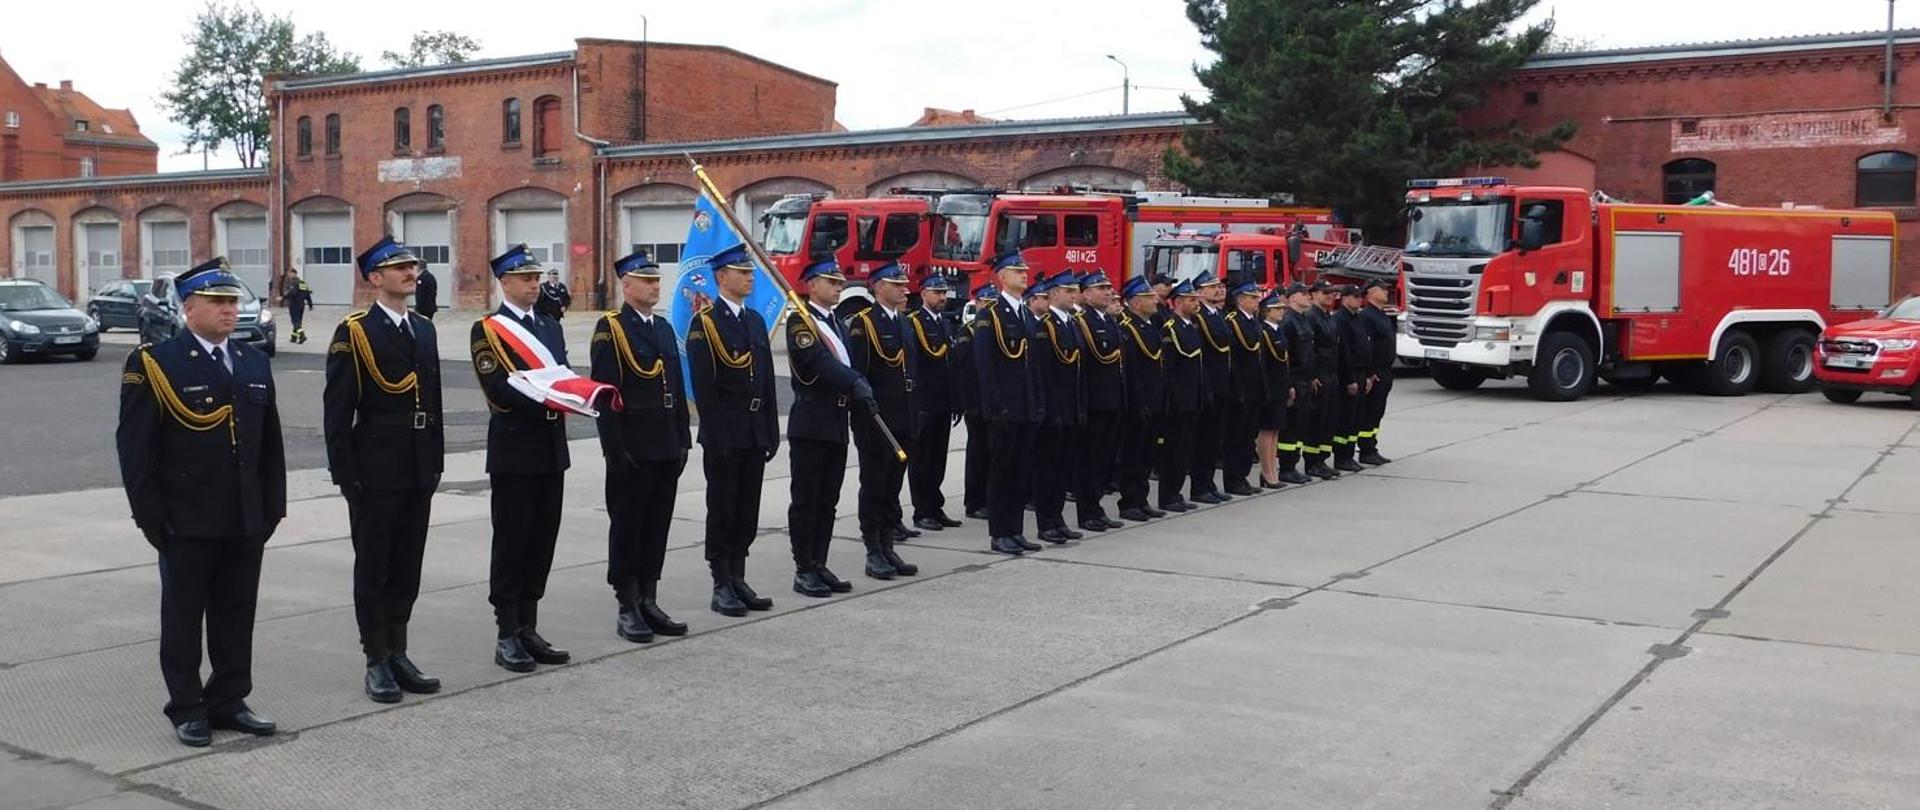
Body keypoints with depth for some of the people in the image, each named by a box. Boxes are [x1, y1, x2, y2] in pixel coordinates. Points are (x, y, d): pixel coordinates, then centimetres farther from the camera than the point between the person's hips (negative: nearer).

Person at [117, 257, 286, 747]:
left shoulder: (255, 365, 10)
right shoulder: (153, 364, -6)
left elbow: (271, 445, 13)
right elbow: (135, 448, -8)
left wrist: (272, 508, 8)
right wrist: (151, 517, -11)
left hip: (246, 522, 5)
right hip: (186, 524, -5)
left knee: (237, 616, 11)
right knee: (184, 617, 7)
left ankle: (229, 702, 23)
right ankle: (187, 709, 17)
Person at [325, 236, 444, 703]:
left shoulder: (424, 330, 12)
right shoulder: (353, 334, -7)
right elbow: (337, 412, -9)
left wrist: (436, 463, 11)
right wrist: (345, 474, -12)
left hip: (418, 471, 6)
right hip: (375, 470, -6)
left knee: (407, 565, 11)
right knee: (373, 566, 4)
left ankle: (398, 653, 22)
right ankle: (377, 661, 13)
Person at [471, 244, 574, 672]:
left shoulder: (551, 326, 17)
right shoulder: (487, 329, -5)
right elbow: (497, 388, -15)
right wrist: (544, 402, -26)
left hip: (551, 449, 7)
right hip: (513, 449, -7)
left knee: (542, 541, 9)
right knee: (511, 541, -1)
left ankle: (528, 629, 18)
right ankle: (507, 635, 6)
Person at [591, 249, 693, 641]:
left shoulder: (664, 327, 14)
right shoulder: (610, 329, -8)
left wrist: (683, 439, 12)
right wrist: (615, 448, -17)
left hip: (666, 447, 7)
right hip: (632, 448, -7)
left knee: (658, 525, 11)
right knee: (627, 527, 2)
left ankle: (648, 602, 20)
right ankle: (627, 609, 9)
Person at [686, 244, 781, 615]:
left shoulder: (756, 320, 13)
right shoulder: (704, 323, -8)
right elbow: (703, 386, -14)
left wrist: (771, 431, 10)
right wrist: (716, 437, -18)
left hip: (755, 433, 7)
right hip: (724, 434, -7)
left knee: (747, 509, 10)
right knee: (722, 510, 1)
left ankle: (738, 581, 19)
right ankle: (722, 587, 8)